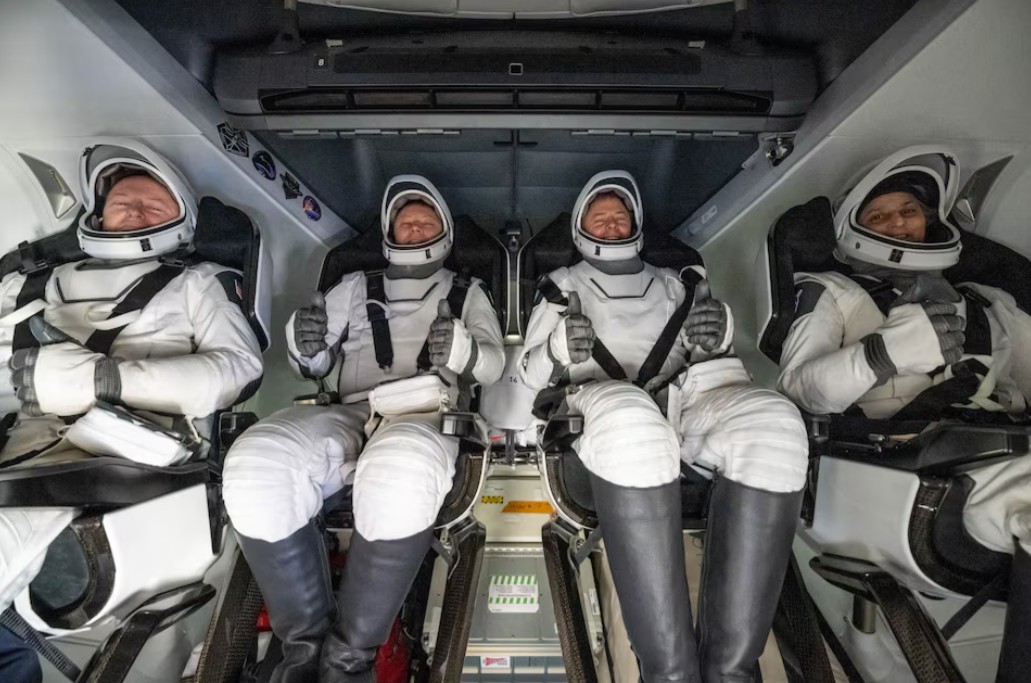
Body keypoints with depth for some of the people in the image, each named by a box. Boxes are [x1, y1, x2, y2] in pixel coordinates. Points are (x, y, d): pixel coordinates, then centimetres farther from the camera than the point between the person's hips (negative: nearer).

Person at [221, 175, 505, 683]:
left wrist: (460, 347, -11)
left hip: (427, 416, -2)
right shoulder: (356, 288, 28)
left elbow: (493, 364, 12)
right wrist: (305, 344, -1)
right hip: (351, 417, 3)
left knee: (400, 474, -41)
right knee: (255, 468, -31)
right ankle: (305, 642, -13)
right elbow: (314, 366, 24)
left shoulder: (466, 293, 25)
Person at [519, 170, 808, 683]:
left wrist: (717, 333, 1)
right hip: (606, 405, -2)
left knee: (770, 422, -32)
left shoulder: (671, 283, 30)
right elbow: (530, 375, 16)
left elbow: (706, 354, 24)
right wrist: (560, 350, -6)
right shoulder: (564, 286, 24)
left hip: (685, 396, 3)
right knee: (628, 417, -41)